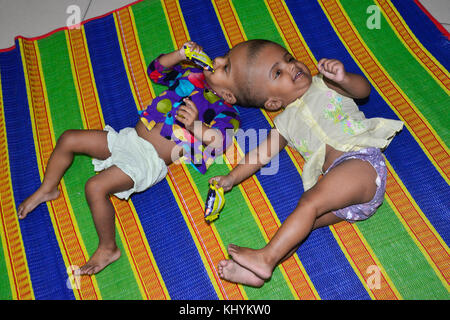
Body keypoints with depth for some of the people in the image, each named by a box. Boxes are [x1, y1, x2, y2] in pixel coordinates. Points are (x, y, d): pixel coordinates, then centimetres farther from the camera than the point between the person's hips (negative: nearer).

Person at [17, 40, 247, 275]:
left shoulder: (223, 111, -10)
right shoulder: (194, 74, 10)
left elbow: (220, 140, -27)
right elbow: (155, 70, 20)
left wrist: (194, 125, -41)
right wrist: (179, 56, 4)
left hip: (148, 160, -8)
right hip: (130, 136, 8)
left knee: (96, 187, -26)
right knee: (68, 139, 9)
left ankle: (108, 249, -5)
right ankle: (48, 189, 32)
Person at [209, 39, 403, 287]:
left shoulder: (323, 85, 18)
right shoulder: (286, 123, 25)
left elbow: (363, 90, 6)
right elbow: (261, 153, 22)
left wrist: (343, 78, -17)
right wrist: (232, 178, 13)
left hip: (363, 159, -5)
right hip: (336, 176, 5)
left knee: (309, 202, -25)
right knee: (298, 223, -14)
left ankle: (266, 257, -25)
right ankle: (257, 270, -24)